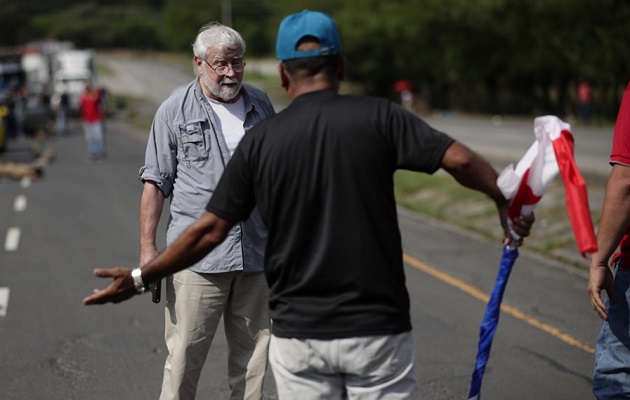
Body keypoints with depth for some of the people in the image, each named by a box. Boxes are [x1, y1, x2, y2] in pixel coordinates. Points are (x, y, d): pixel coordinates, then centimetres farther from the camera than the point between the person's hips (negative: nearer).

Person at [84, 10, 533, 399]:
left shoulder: (260, 139, -1)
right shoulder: (377, 116, -5)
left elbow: (210, 230, -1)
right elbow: (460, 160, -12)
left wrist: (139, 278, 11)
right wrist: (509, 203, 6)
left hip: (297, 331, 2)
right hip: (376, 328, -2)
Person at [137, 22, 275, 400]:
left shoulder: (261, 103, 11)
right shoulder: (176, 110, 0)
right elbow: (155, 183, 0)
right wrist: (148, 248, -6)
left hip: (256, 255, 4)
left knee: (253, 354, 8)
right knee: (185, 354, -4)